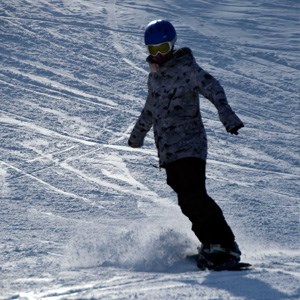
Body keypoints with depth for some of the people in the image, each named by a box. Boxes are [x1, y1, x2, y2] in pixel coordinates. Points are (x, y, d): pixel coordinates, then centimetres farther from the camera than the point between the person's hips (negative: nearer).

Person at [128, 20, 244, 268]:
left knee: (194, 195, -19)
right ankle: (211, 244, -5)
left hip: (189, 145, -7)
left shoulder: (187, 67, -5)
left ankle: (226, 244, -18)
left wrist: (227, 114, -37)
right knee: (187, 200, -5)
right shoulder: (155, 75, 17)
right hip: (167, 150, 7)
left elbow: (212, 88, -20)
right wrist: (138, 133, 46)